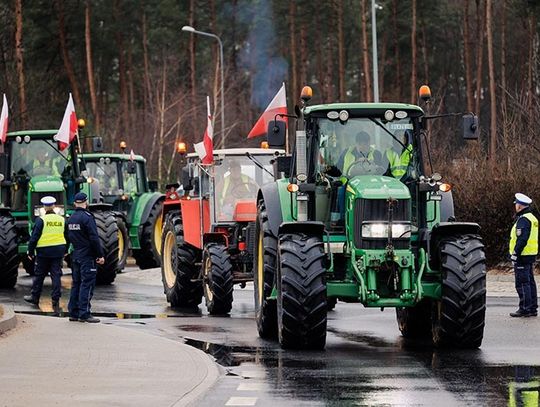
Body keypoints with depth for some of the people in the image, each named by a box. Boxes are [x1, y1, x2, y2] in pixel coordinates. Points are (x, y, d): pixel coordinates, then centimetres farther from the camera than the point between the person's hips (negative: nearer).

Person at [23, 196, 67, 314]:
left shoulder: (41, 220, -10)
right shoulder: (62, 220, 4)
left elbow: (34, 237, -10)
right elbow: (67, 237, 13)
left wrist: (30, 251, -1)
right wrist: (65, 251, 24)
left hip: (44, 251, -3)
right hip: (58, 251, 3)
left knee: (39, 274, 12)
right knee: (56, 275, 3)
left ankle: (35, 297, 24)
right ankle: (56, 302, -2)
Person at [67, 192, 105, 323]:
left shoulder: (71, 219, 10)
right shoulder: (87, 217, -14)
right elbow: (94, 238, -17)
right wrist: (100, 255, -13)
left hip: (75, 257, 8)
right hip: (87, 257, -8)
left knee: (76, 284, 13)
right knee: (87, 284, -6)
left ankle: (73, 313, 14)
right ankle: (84, 314, -9)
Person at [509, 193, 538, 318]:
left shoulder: (523, 219, -16)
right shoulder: (532, 218, 16)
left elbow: (522, 239, -23)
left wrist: (515, 254, -21)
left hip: (523, 256, -10)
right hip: (531, 256, 10)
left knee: (522, 283, -7)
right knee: (530, 282, 14)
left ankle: (525, 309, -7)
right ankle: (533, 308, 17)